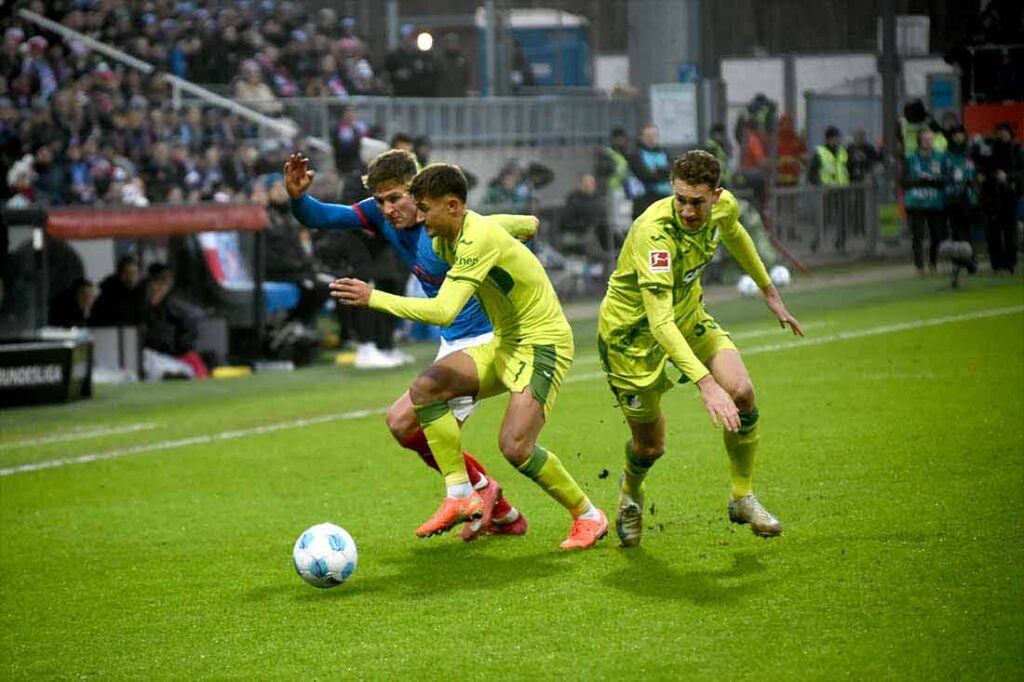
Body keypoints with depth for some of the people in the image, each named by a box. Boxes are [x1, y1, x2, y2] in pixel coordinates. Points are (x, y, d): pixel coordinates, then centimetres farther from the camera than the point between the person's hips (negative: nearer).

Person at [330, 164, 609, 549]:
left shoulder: (478, 239, -26)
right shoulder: (445, 239, 4)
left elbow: (444, 312, -34)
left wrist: (374, 298, -30)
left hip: (543, 344, -9)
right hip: (503, 344, 9)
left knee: (515, 446, -22)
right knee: (424, 389, -7)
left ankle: (588, 517, 0)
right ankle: (460, 496, -3)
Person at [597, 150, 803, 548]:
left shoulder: (725, 206, -16)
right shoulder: (654, 232, -38)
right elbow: (660, 322, -43)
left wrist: (769, 292, 22)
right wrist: (705, 383, -51)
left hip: (687, 315, 6)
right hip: (631, 331, -6)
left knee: (741, 392, -17)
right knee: (650, 446, 3)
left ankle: (743, 499, 4)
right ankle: (631, 492, 41)